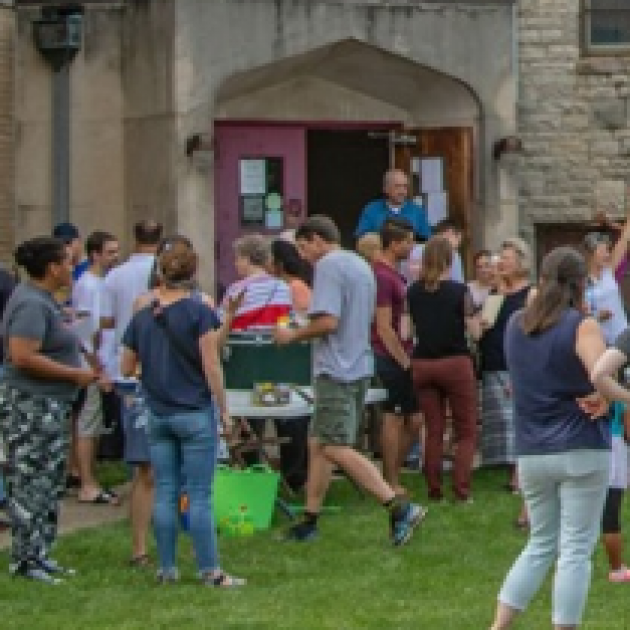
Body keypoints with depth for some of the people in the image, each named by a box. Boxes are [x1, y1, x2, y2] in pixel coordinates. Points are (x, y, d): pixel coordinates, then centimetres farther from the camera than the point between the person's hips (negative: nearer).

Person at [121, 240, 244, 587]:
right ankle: (210, 571, -1)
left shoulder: (142, 317, 4)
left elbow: (127, 368, 9)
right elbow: (211, 366, -11)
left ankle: (167, 568, 11)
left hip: (158, 415, 4)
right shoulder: (199, 312, -10)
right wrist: (224, 410, -5)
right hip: (195, 414, -4)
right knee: (199, 496, -2)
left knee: (165, 494, 9)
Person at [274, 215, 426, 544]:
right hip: (360, 366, 10)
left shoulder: (328, 266, -12)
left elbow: (327, 321, -22)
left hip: (337, 370, -10)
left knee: (336, 448, -11)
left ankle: (400, 508, -18)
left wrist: (293, 335, -7)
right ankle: (310, 520, 19)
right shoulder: (362, 266, 18)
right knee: (318, 444, 15)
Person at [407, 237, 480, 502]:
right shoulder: (460, 291, -10)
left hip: (423, 364, 3)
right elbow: (474, 331, -9)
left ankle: (434, 490, 8)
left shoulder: (413, 292, 0)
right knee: (466, 432, 5)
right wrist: (475, 320, 11)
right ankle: (461, 490, -5)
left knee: (433, 431, 10)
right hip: (455, 363, -3)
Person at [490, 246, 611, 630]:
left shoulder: (516, 325, 6)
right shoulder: (582, 326, -11)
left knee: (540, 545, 18)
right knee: (576, 551, 1)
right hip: (582, 452, -6)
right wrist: (602, 401, -7)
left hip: (531, 453, 6)